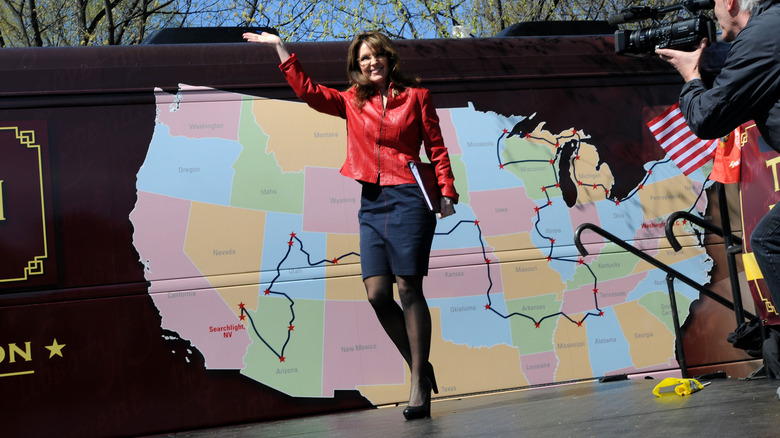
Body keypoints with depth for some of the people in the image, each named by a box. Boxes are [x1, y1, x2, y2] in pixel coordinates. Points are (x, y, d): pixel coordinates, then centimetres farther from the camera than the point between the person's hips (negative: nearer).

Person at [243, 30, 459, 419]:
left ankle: (419, 385, -1)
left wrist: (447, 192, -4)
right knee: (377, 293, -5)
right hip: (371, 203, 4)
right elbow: (307, 91, 12)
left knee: (408, 288, -8)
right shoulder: (353, 102, 15)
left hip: (409, 199, -4)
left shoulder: (415, 96, 7)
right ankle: (420, 366, 14)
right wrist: (280, 47, 9)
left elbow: (436, 149, 6)